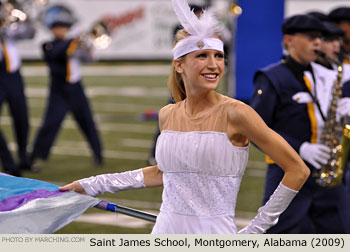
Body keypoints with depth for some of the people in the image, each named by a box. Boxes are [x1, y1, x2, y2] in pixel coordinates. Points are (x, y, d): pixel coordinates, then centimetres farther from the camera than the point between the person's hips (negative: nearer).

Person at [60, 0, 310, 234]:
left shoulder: (234, 113, -10)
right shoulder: (168, 115, 5)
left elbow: (298, 170, -9)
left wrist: (257, 228, -5)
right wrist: (91, 185, 25)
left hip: (214, 238, -5)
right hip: (165, 231, 5)